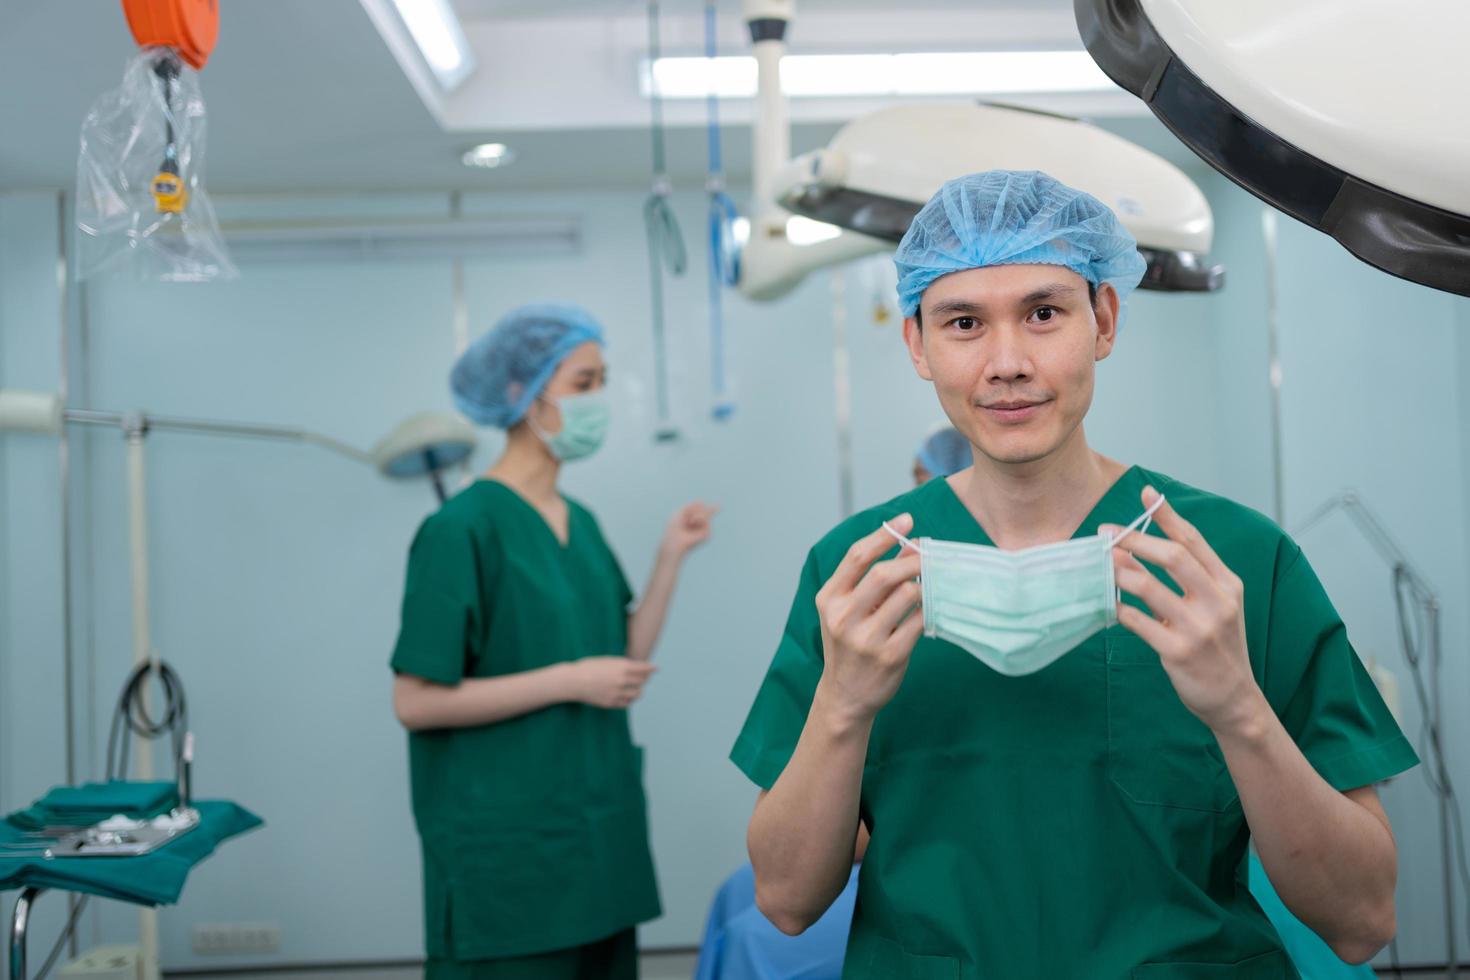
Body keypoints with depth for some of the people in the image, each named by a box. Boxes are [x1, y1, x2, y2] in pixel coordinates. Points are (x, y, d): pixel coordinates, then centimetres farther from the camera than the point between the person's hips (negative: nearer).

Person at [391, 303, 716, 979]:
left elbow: (623, 667, 9)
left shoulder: (580, 523, 9)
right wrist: (570, 681, -17)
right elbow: (416, 702, -16)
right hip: (506, 850, -7)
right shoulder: (463, 527, -13)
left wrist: (671, 557, 1)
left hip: (595, 835, 7)